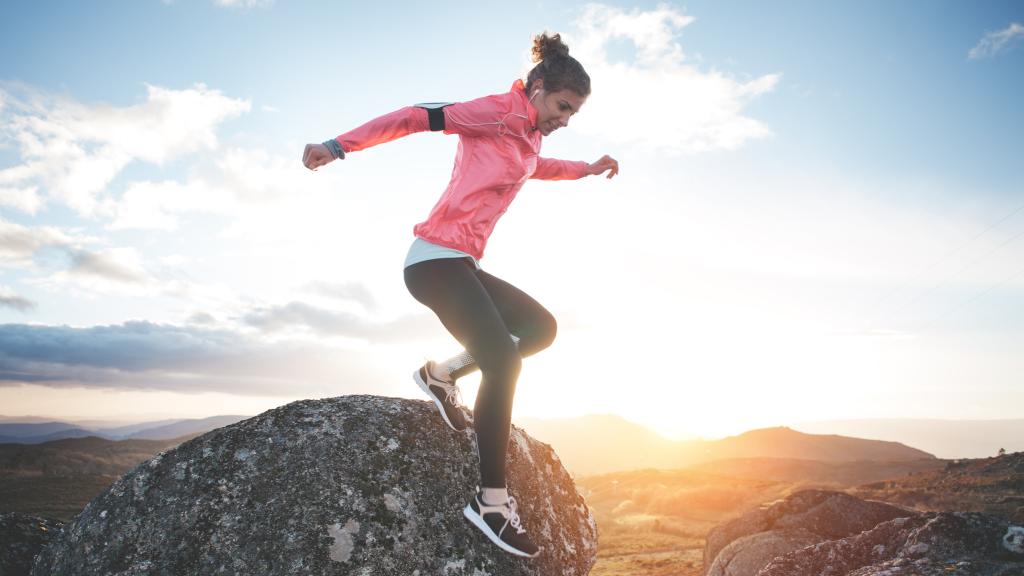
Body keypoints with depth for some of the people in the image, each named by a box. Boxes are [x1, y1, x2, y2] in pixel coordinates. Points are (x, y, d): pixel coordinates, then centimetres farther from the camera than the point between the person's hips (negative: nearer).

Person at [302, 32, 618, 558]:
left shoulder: (530, 137, 20)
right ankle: (491, 500, -16)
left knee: (540, 326, 11)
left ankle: (442, 375, 7)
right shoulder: (496, 112, -7)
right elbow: (418, 117, -12)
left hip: (462, 265, 10)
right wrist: (340, 145, -18)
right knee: (503, 358, -19)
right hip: (436, 258, -10)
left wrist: (586, 169, 48)